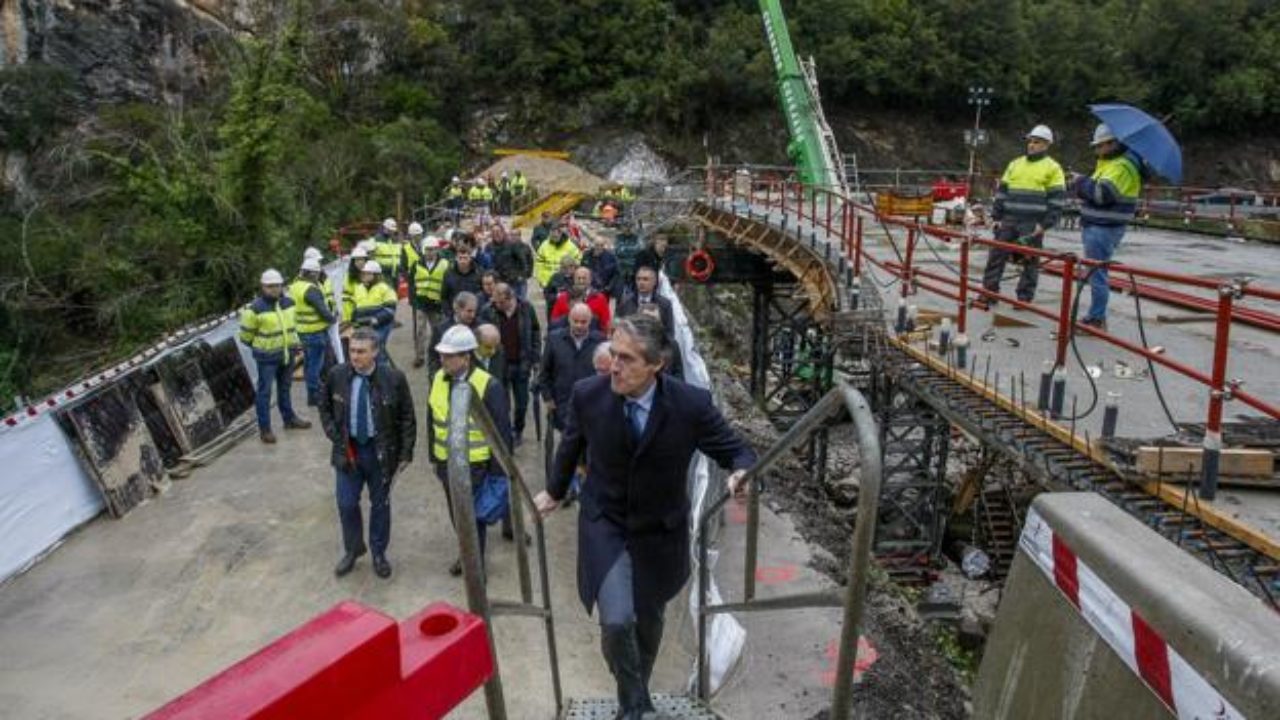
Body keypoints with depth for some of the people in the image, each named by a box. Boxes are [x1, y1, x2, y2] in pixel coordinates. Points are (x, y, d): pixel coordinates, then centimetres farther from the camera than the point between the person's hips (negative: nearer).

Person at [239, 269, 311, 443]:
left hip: (287, 354, 6)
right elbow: (246, 335, -10)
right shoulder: (256, 308, -18)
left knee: (285, 388, 21)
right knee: (264, 391, 0)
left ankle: (289, 419, 35)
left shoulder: (289, 302, 2)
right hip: (267, 357, -6)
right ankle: (264, 429, 8)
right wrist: (261, 346, 1)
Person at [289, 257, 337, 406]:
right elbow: (322, 310, -21)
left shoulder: (295, 286, 7)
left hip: (302, 330, 9)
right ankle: (314, 396, 6)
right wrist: (333, 318, -3)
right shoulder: (311, 290, -21)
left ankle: (312, 392, 32)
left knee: (308, 362, 20)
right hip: (316, 332, -9)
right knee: (316, 364, 0)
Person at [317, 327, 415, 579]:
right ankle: (352, 550, 34)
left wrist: (406, 453, -9)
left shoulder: (394, 378, -16)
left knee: (380, 504, 13)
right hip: (348, 449, 2)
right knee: (346, 504, 9)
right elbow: (325, 408, 8)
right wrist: (335, 436, -3)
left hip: (381, 451, -2)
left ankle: (379, 553, 32)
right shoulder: (336, 375, -10)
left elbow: (407, 418, -7)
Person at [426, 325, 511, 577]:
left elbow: (502, 432, -14)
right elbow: (432, 420, 9)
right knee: (457, 515, 22)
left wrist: (498, 471, -12)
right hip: (446, 463, 5)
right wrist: (434, 455, 11)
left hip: (475, 466, -5)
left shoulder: (488, 386, -20)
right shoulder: (438, 378, -4)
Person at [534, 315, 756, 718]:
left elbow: (736, 451, -8)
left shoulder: (691, 404, -23)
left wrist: (742, 474, -32)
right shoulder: (587, 394, -18)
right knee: (616, 621, -18)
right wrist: (555, 491, 19)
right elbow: (571, 446, 4)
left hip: (659, 532, 1)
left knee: (649, 621, 19)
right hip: (605, 525, 0)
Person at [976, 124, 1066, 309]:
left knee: (1030, 262, 2)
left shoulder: (1053, 168, 1)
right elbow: (1001, 191, 15)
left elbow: (1057, 199, -4)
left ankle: (1025, 298, 10)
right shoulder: (1015, 164, 15)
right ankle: (988, 294, 7)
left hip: (1033, 225, -4)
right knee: (996, 256, 1)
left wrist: (1045, 224, -12)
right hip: (1009, 221, 4)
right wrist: (997, 216, 6)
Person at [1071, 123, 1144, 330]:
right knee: (1096, 272, 15)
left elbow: (1101, 193, -23)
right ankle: (1097, 317, 22)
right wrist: (1082, 185, 3)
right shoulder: (1111, 162, 19)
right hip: (1097, 225, 10)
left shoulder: (1122, 166, -15)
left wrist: (1081, 181, -9)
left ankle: (1096, 319, -1)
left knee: (1096, 273, -7)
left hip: (1104, 229, -10)